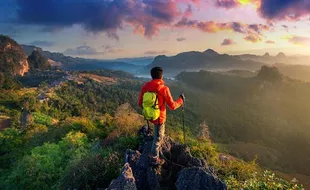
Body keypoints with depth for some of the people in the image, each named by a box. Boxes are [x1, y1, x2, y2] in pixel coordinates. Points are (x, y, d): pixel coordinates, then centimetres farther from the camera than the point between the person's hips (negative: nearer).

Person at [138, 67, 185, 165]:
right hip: (159, 117, -6)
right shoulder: (164, 89, -25)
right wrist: (181, 100, 2)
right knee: (158, 138, 14)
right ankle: (154, 159, 30)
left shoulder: (145, 86, -11)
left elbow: (140, 103, -3)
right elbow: (172, 106, -17)